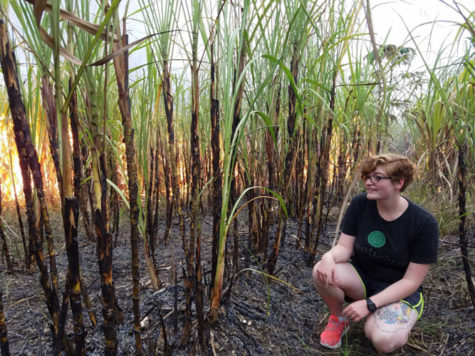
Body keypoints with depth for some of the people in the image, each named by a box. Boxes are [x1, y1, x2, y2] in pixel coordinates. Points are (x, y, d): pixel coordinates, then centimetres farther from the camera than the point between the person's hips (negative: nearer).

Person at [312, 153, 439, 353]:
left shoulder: (424, 223, -20)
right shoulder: (360, 204, -13)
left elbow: (411, 281, -17)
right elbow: (344, 247, -10)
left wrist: (369, 304, -24)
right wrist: (329, 257, -34)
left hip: (400, 292, -2)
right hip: (361, 277, 3)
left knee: (383, 341, -31)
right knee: (322, 272, -28)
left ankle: (399, 329, 8)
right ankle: (338, 319, 3)